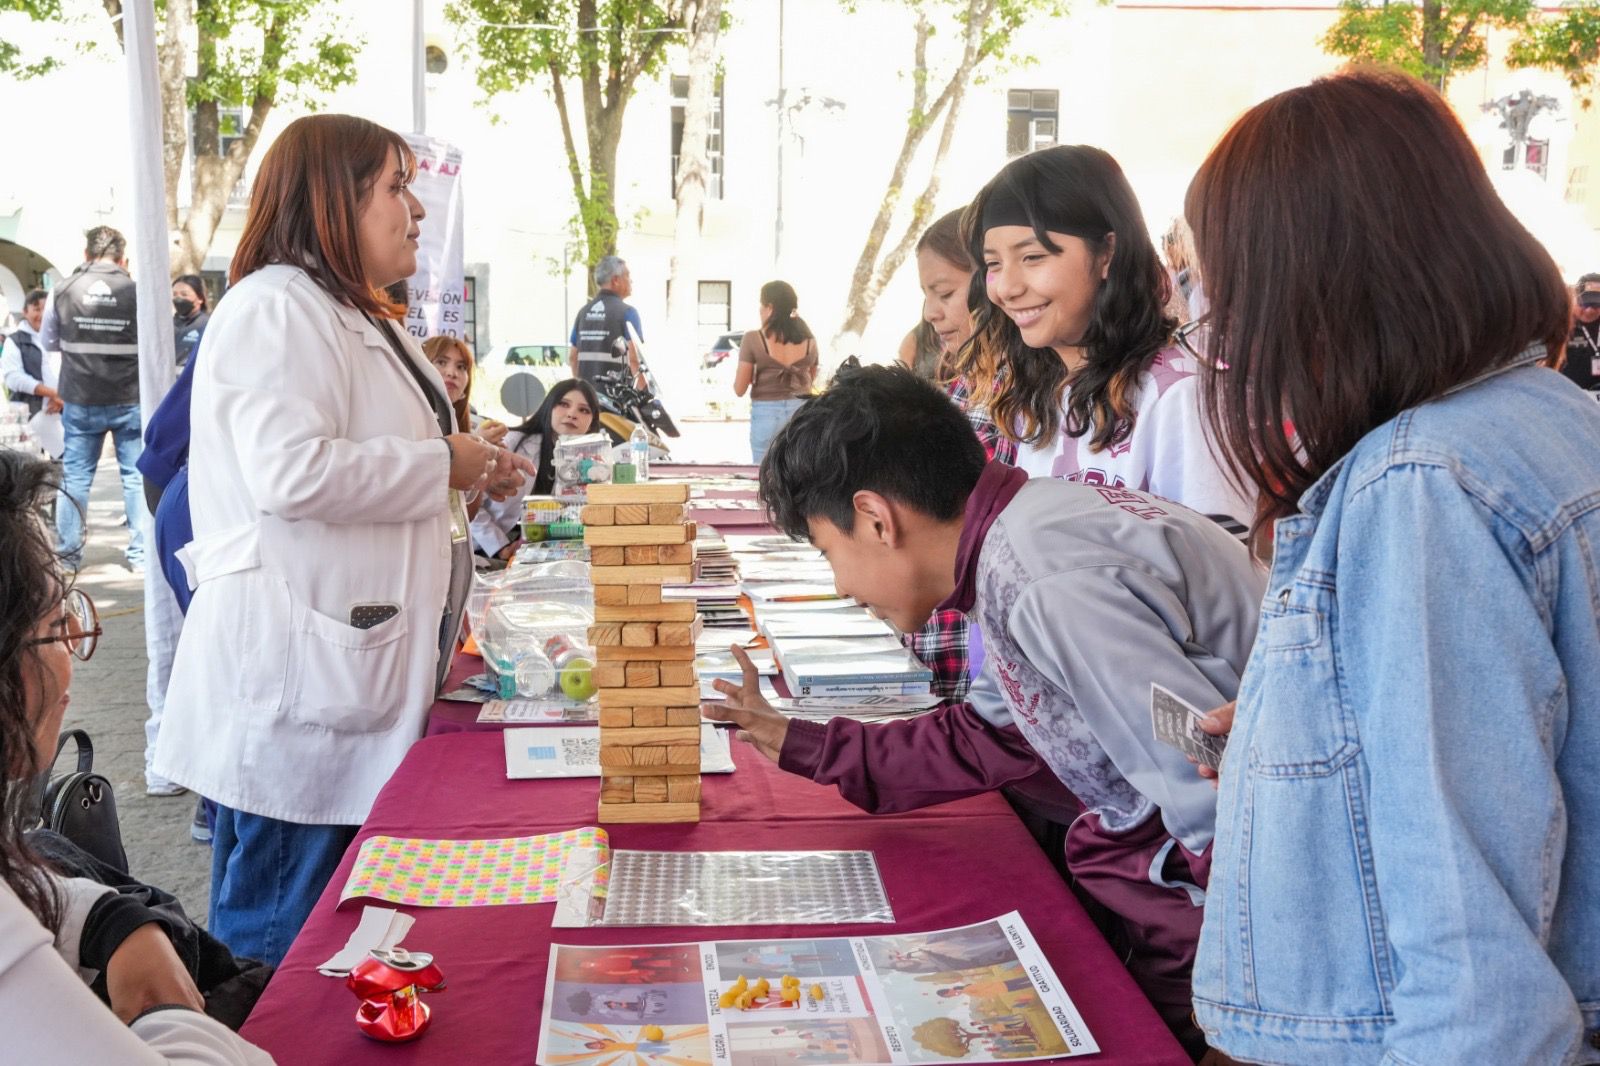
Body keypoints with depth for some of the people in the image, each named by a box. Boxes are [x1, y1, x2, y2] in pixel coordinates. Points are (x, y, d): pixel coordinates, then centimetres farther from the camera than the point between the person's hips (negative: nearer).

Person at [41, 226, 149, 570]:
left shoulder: (63, 291, -3)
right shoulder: (136, 293, -11)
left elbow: (47, 343, 9)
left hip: (80, 401, 2)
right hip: (130, 400, -2)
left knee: (75, 476, 11)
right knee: (136, 476, 7)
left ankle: (69, 552, 15)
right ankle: (140, 552, 9)